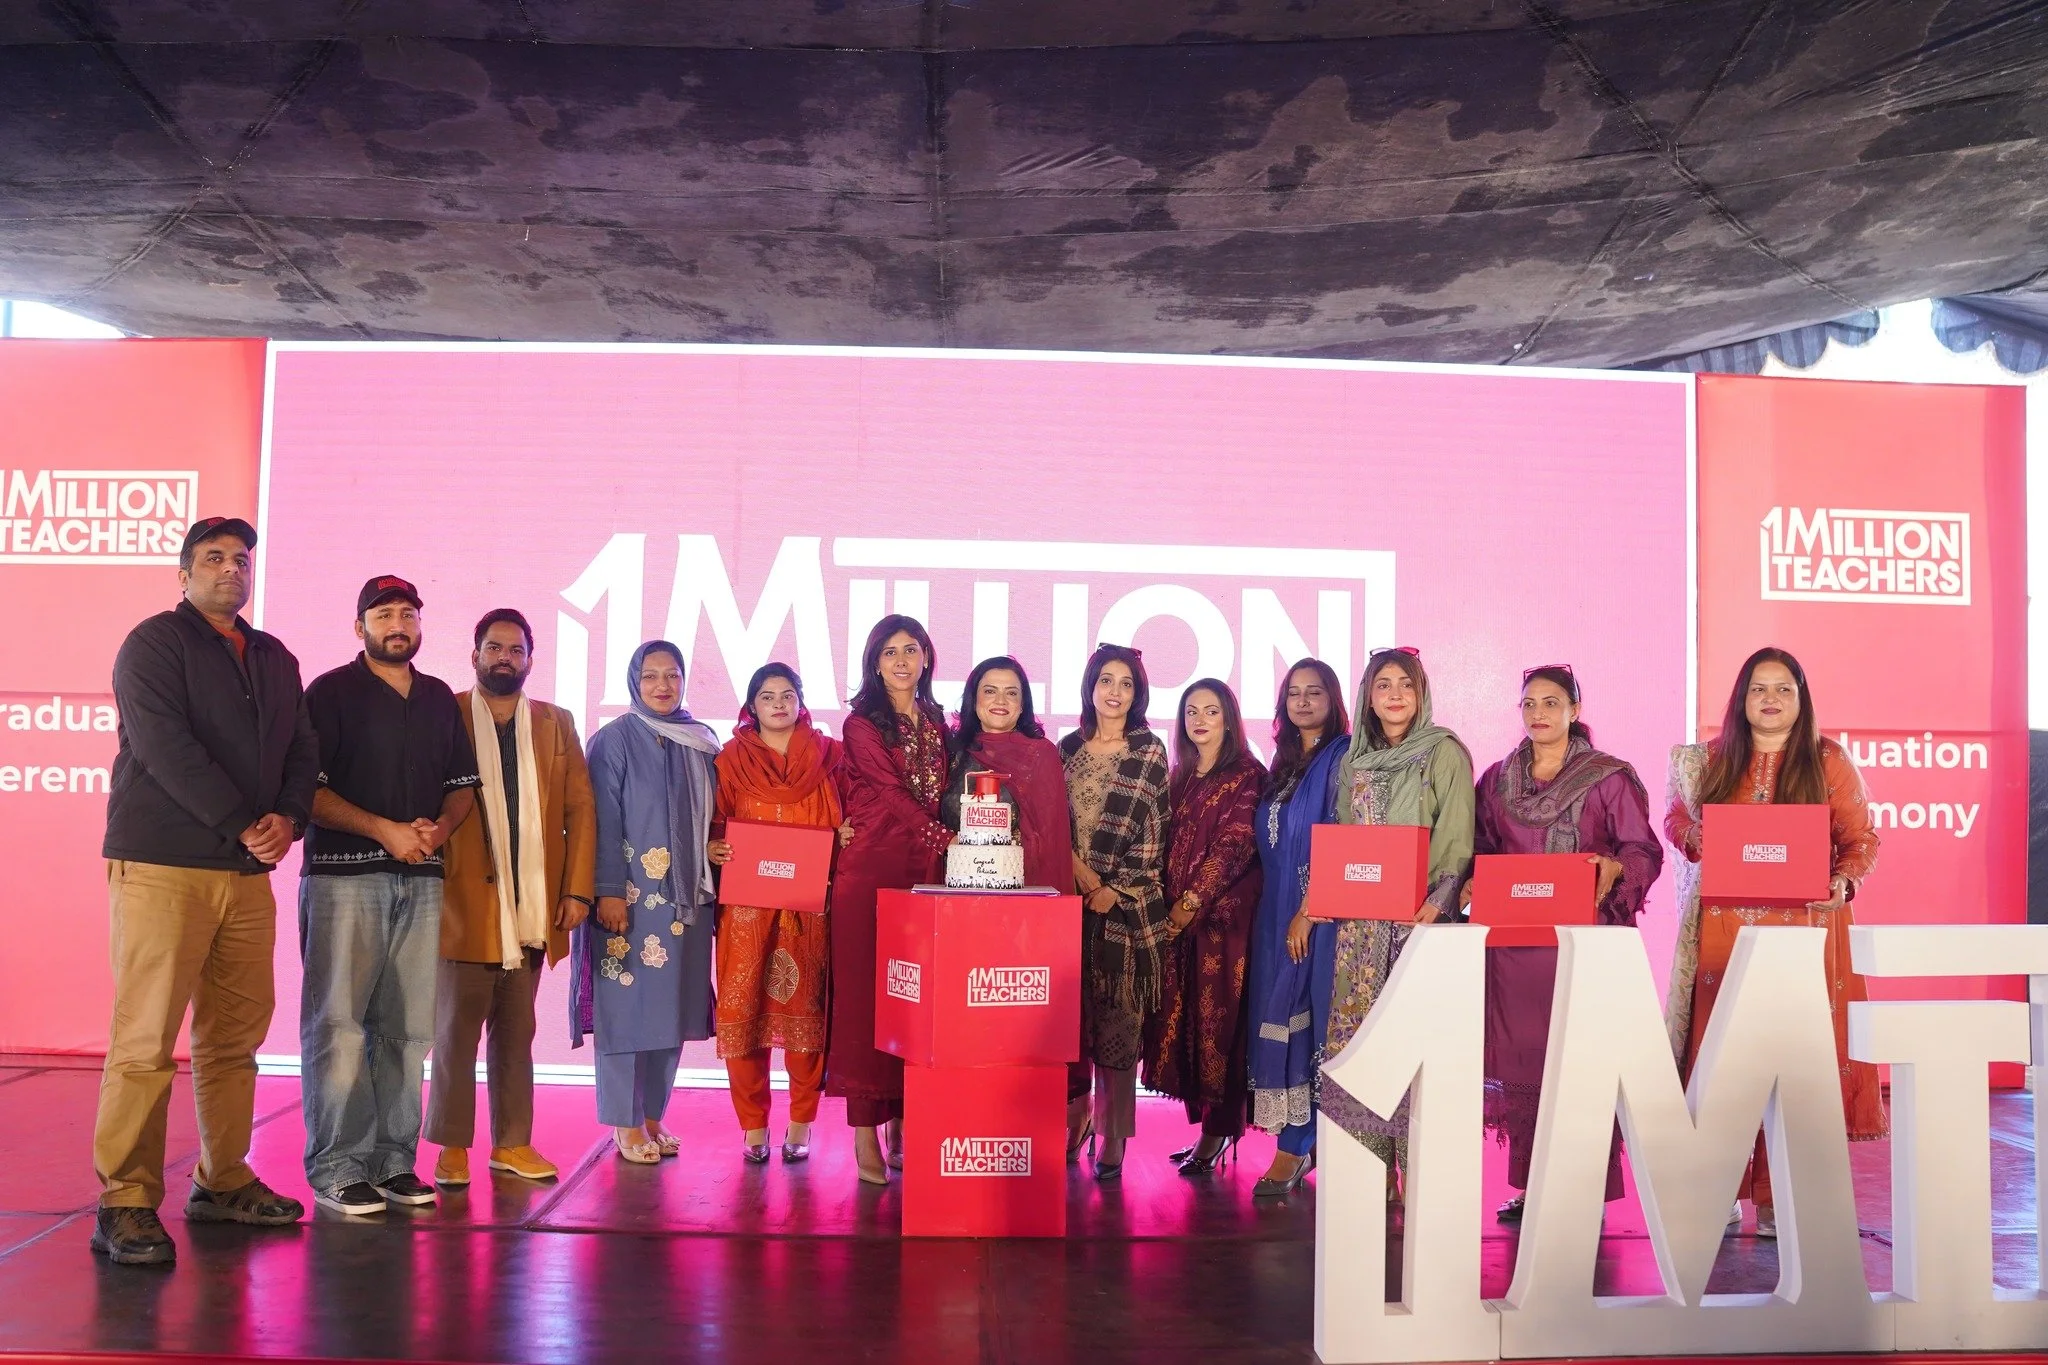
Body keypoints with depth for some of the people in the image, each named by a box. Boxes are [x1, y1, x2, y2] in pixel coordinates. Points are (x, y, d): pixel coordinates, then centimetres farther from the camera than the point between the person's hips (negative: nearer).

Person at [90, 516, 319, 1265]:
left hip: (247, 872, 6)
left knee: (236, 1035, 9)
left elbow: (302, 749, 14)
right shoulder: (154, 643, -1)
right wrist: (243, 826, -16)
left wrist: (288, 818, -5)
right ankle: (124, 1204, -1)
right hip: (163, 866, -6)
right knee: (146, 1040, -7)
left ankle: (224, 1183, 19)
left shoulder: (276, 659, 19)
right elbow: (164, 747, -13)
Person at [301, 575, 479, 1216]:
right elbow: (307, 787, -7)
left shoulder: (440, 699, 16)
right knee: (337, 1026, -5)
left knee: (405, 1027, 6)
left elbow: (463, 784, 19)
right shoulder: (332, 692, 1)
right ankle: (336, 1169, 1)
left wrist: (441, 827, -2)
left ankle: (393, 1160, 13)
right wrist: (386, 830, -13)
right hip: (343, 875, -5)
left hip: (420, 878, 5)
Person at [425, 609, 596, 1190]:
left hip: (532, 908, 3)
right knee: (456, 1030, 5)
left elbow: (581, 808, 7)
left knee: (516, 1033, 11)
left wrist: (577, 888, 0)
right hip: (464, 902, -3)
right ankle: (452, 1146, 15)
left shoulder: (556, 724, 11)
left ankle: (512, 1142, 19)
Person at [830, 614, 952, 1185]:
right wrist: (947, 838, -20)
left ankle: (903, 1122, 12)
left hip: (925, 872, 5)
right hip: (870, 870, -4)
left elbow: (942, 794, 16)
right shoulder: (862, 721, 0)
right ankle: (865, 1133, 1)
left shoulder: (936, 722, 15)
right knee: (865, 993, -3)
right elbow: (890, 792, -11)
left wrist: (945, 849, 0)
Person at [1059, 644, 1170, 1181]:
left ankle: (1113, 1137, 5)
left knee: (1118, 1020, -2)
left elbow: (1152, 833, -3)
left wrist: (1114, 888, -8)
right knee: (1070, 1011, 3)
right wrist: (1074, 863, -5)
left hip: (1126, 901, -3)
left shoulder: (1150, 752, 2)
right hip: (1070, 896, 3)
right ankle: (1076, 1119, 18)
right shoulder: (1068, 748, 12)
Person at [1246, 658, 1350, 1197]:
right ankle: (1299, 1143, 10)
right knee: (1279, 1015, 4)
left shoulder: (1341, 757, -6)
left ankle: (1295, 1147, -2)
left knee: (1301, 1015, -7)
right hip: (1276, 909, 7)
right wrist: (1280, 910, 9)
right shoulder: (1284, 763, 16)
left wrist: (1308, 911, -17)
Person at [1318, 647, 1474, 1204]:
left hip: (1422, 915, -5)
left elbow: (1458, 840, -7)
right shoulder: (1355, 762, 15)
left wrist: (1438, 902, -19)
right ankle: (1370, 1169, 10)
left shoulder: (1445, 753, 0)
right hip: (1362, 917, 5)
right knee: (1358, 1036, 2)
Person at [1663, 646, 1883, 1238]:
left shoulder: (1829, 763, 5)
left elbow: (1862, 838, 5)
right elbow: (1676, 817, 18)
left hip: (1804, 928, -1)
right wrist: (1695, 841, -4)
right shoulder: (1714, 761, 10)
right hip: (1725, 929, 2)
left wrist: (1843, 883, -14)